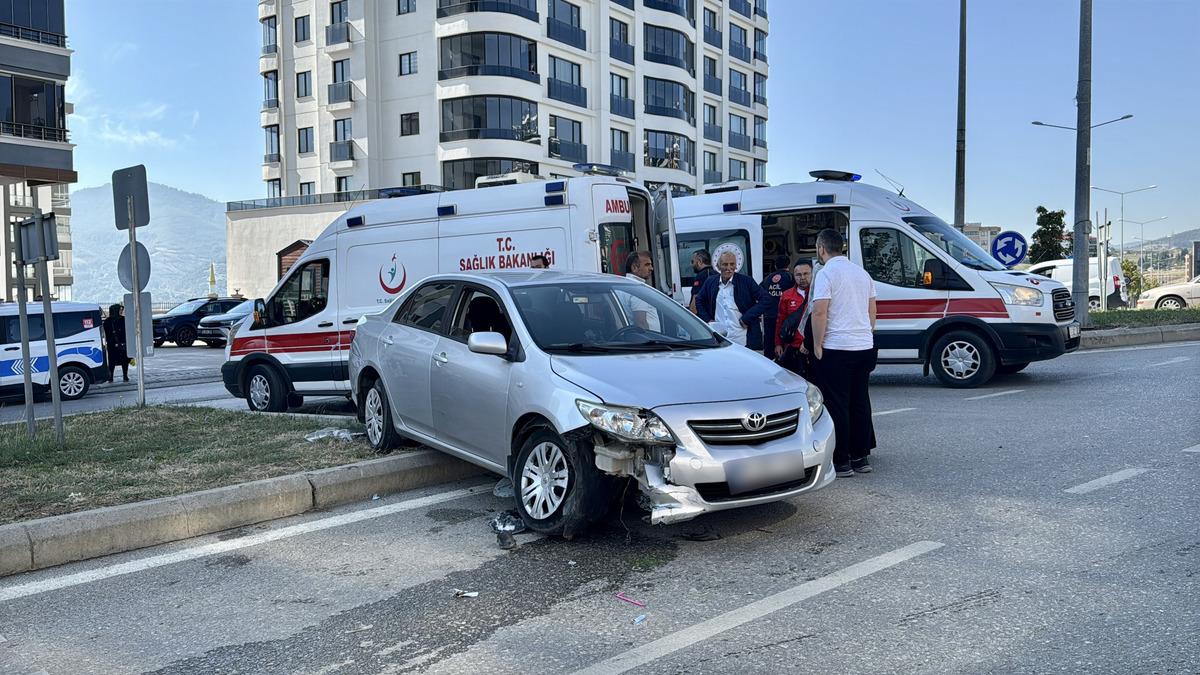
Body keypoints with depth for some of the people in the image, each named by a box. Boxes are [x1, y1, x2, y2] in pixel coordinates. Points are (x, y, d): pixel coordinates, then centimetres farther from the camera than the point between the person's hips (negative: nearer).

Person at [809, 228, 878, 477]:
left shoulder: (826, 274, -10)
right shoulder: (862, 272, 13)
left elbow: (820, 312, -18)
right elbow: (872, 311, 18)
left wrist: (818, 345, -11)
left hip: (835, 349, -7)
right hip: (865, 346, 7)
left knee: (837, 405, -1)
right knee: (860, 402, 13)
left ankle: (842, 461, 2)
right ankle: (861, 457, 19)